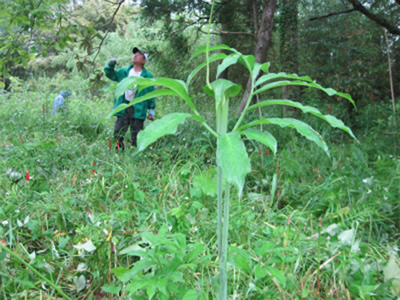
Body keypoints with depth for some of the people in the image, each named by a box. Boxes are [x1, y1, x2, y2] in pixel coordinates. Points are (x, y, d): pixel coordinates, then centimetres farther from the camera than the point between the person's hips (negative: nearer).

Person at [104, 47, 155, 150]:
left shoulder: (148, 76, 2)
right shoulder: (124, 72, 11)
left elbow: (151, 93, 3)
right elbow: (110, 74, 21)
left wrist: (151, 109, 0)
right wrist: (111, 65, 1)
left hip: (138, 109, -3)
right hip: (123, 108, 3)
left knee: (136, 136, 4)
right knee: (118, 133, 3)